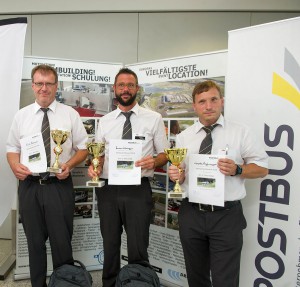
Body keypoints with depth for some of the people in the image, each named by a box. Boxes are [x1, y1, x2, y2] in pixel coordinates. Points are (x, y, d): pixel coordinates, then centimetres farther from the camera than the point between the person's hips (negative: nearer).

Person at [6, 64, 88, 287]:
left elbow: (83, 148, 4)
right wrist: (15, 166, -9)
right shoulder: (21, 115, 7)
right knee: (35, 242, 14)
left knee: (62, 242, 4)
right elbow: (12, 148, 12)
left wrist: (69, 164, -14)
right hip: (29, 186, 2)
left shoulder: (70, 114, 1)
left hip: (60, 185, -2)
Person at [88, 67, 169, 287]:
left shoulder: (154, 119, 1)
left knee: (138, 247, 4)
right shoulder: (104, 121, 9)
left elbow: (164, 154, 4)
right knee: (110, 244, 16)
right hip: (108, 189, 3)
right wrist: (94, 167, -7)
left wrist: (154, 162, -17)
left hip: (138, 189, -2)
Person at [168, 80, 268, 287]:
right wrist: (176, 175, -12)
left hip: (226, 216, -3)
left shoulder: (241, 133, -1)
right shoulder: (184, 137, 7)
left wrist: (237, 170, -18)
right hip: (191, 214, 3)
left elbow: (262, 168, 1)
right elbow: (180, 174, 11)